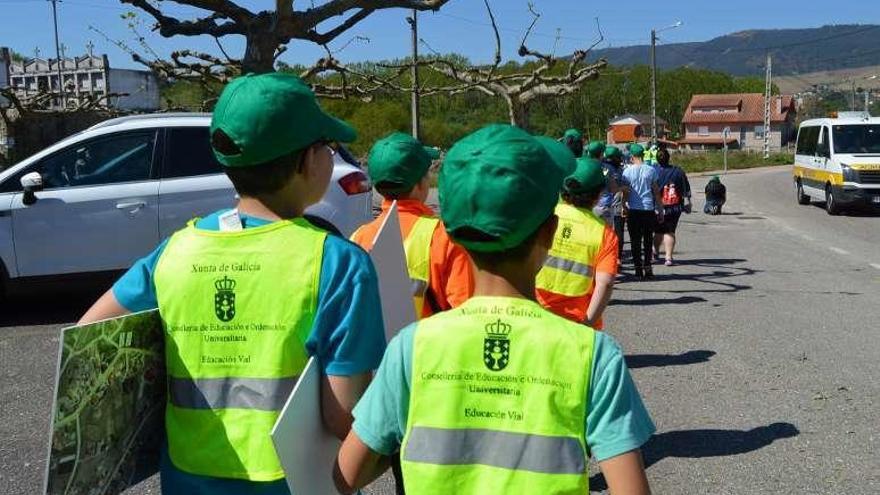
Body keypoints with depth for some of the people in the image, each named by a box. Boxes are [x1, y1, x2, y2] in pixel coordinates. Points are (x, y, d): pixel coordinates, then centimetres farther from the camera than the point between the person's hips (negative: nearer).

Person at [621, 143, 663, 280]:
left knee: (635, 240, 4)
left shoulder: (627, 171, -2)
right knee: (648, 240, 11)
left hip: (633, 209, -1)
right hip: (648, 209, 1)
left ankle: (638, 270, 3)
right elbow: (656, 192, 5)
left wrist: (624, 207, 7)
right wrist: (660, 209, 11)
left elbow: (625, 192, -2)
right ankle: (647, 267, 7)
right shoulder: (651, 170, 2)